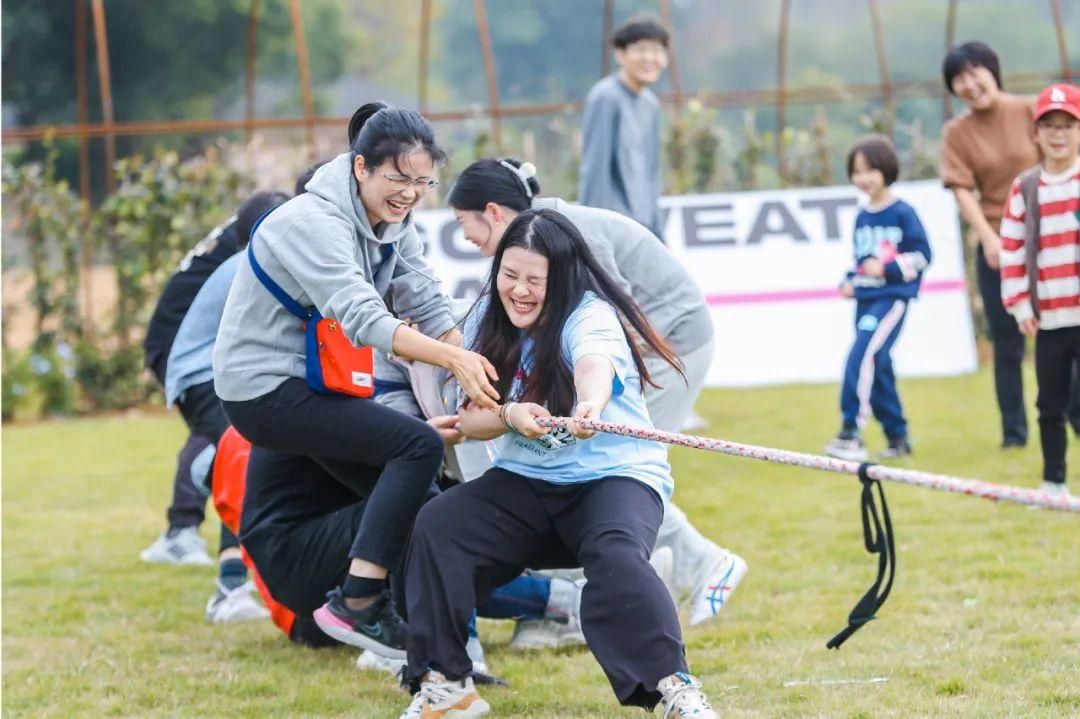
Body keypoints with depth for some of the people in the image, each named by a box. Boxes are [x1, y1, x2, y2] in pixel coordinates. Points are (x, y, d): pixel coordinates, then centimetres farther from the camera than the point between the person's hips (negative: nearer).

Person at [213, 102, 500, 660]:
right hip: (265, 388, -10)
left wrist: (476, 379, -19)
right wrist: (454, 359, -46)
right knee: (419, 445, -20)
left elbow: (428, 308, -3)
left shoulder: (392, 224, 5)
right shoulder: (315, 222, -24)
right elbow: (362, 318, -36)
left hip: (307, 385, 10)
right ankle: (358, 605, -21)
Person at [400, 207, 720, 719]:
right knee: (436, 526, -19)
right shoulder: (487, 322, 0)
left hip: (615, 475, -5)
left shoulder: (590, 316, -17)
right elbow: (468, 420, -2)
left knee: (615, 557, -36)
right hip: (525, 484, 5)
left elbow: (594, 367, -41)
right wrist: (509, 416, -26)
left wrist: (590, 404, -65)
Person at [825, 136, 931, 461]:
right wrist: (849, 282, 6)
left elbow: (921, 256, -8)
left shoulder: (902, 213, -7)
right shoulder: (862, 217, 12)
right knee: (877, 367, 9)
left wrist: (886, 269, -17)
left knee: (863, 355, -21)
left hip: (892, 297, -8)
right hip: (865, 299, 8)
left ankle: (852, 433, -23)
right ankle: (898, 437, 20)